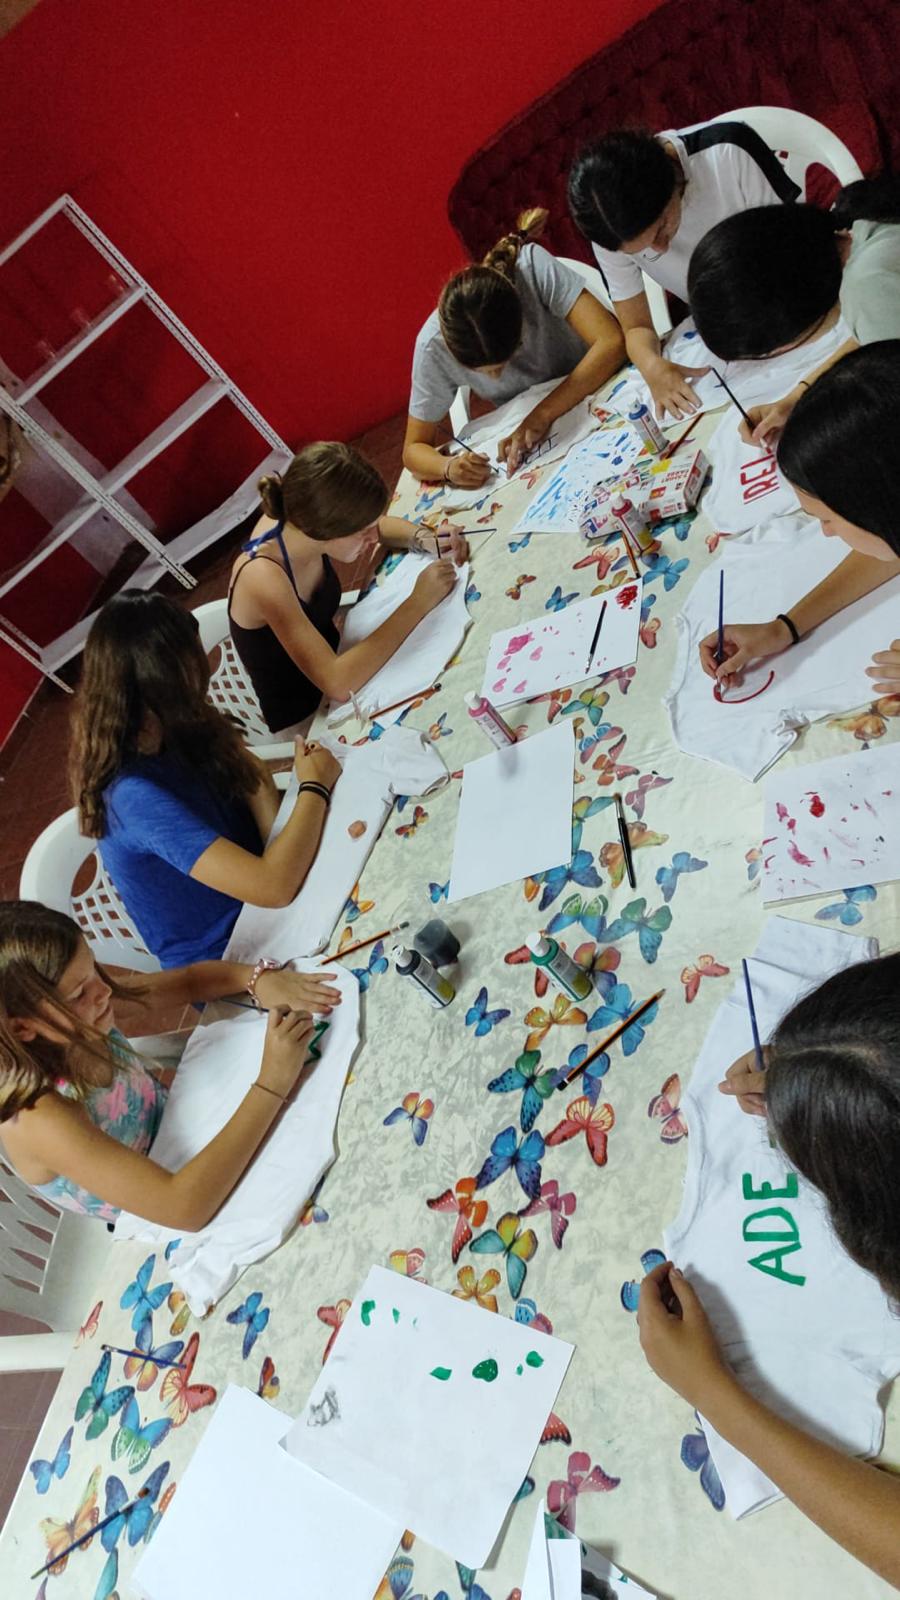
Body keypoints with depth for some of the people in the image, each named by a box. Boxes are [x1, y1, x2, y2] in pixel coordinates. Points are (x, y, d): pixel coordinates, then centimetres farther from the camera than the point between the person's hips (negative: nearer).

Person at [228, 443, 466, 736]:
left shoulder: (301, 518, -16)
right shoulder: (263, 579, -35)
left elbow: (382, 525, 5)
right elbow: (338, 683, -38)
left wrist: (427, 540, -15)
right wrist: (418, 603, -33)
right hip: (304, 719, -6)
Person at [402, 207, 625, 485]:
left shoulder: (534, 268, -31)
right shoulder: (433, 345, -25)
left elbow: (612, 342, -36)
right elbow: (414, 448, -15)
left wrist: (543, 414, -42)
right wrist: (449, 467, -38)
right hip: (523, 433, 1)